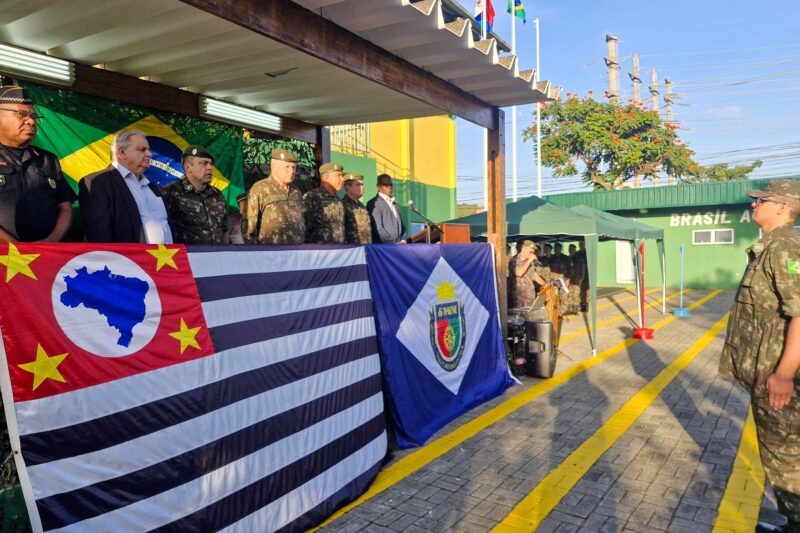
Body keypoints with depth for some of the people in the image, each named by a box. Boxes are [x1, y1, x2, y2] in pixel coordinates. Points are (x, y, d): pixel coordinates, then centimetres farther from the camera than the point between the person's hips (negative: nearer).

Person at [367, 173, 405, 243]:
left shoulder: (395, 205, 21)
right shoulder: (373, 204, -3)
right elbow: (377, 229, -12)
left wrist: (402, 240, 3)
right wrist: (393, 243, -15)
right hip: (383, 246, -6)